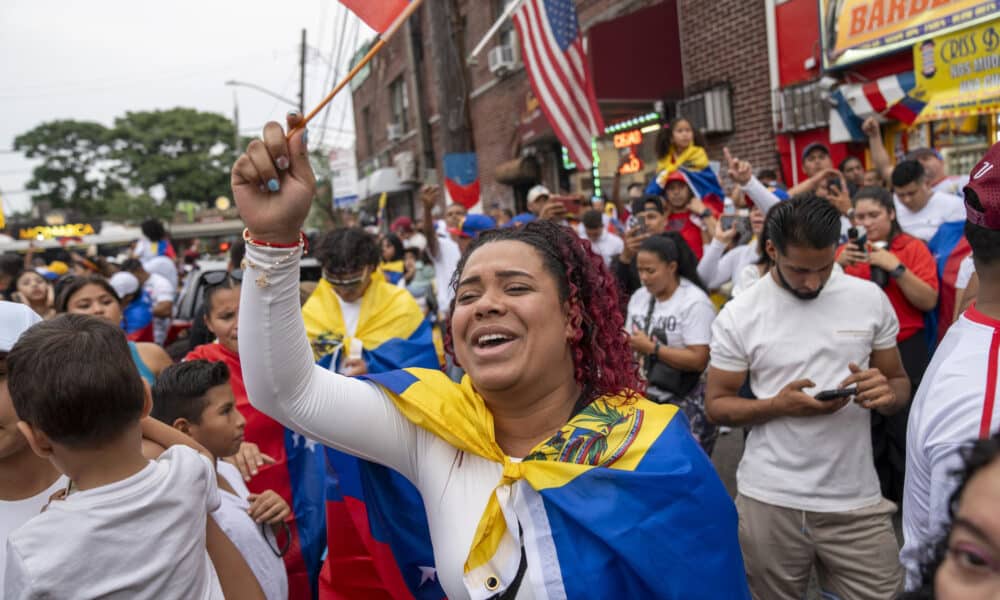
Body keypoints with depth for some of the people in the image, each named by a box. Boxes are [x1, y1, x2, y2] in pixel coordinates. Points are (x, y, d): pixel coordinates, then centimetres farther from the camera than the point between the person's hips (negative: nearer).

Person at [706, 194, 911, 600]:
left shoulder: (870, 298, 0)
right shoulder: (737, 315, -7)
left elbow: (900, 382, 9)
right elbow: (716, 404, -2)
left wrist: (887, 392, -15)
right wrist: (778, 405, -20)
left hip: (856, 499, 2)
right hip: (769, 499, -1)